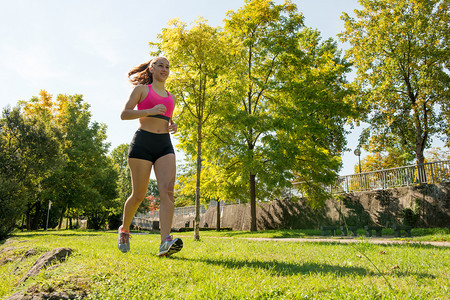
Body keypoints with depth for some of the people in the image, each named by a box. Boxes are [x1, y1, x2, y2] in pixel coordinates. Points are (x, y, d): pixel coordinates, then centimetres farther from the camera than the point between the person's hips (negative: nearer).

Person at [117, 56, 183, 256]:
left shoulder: (171, 98, 23)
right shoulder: (141, 89, 10)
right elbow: (124, 114, 0)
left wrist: (172, 126, 9)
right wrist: (150, 111, -13)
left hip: (165, 145, 4)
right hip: (143, 142, -4)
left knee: (167, 190, -18)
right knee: (139, 194, -1)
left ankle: (165, 242, -26)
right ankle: (124, 229, 27)